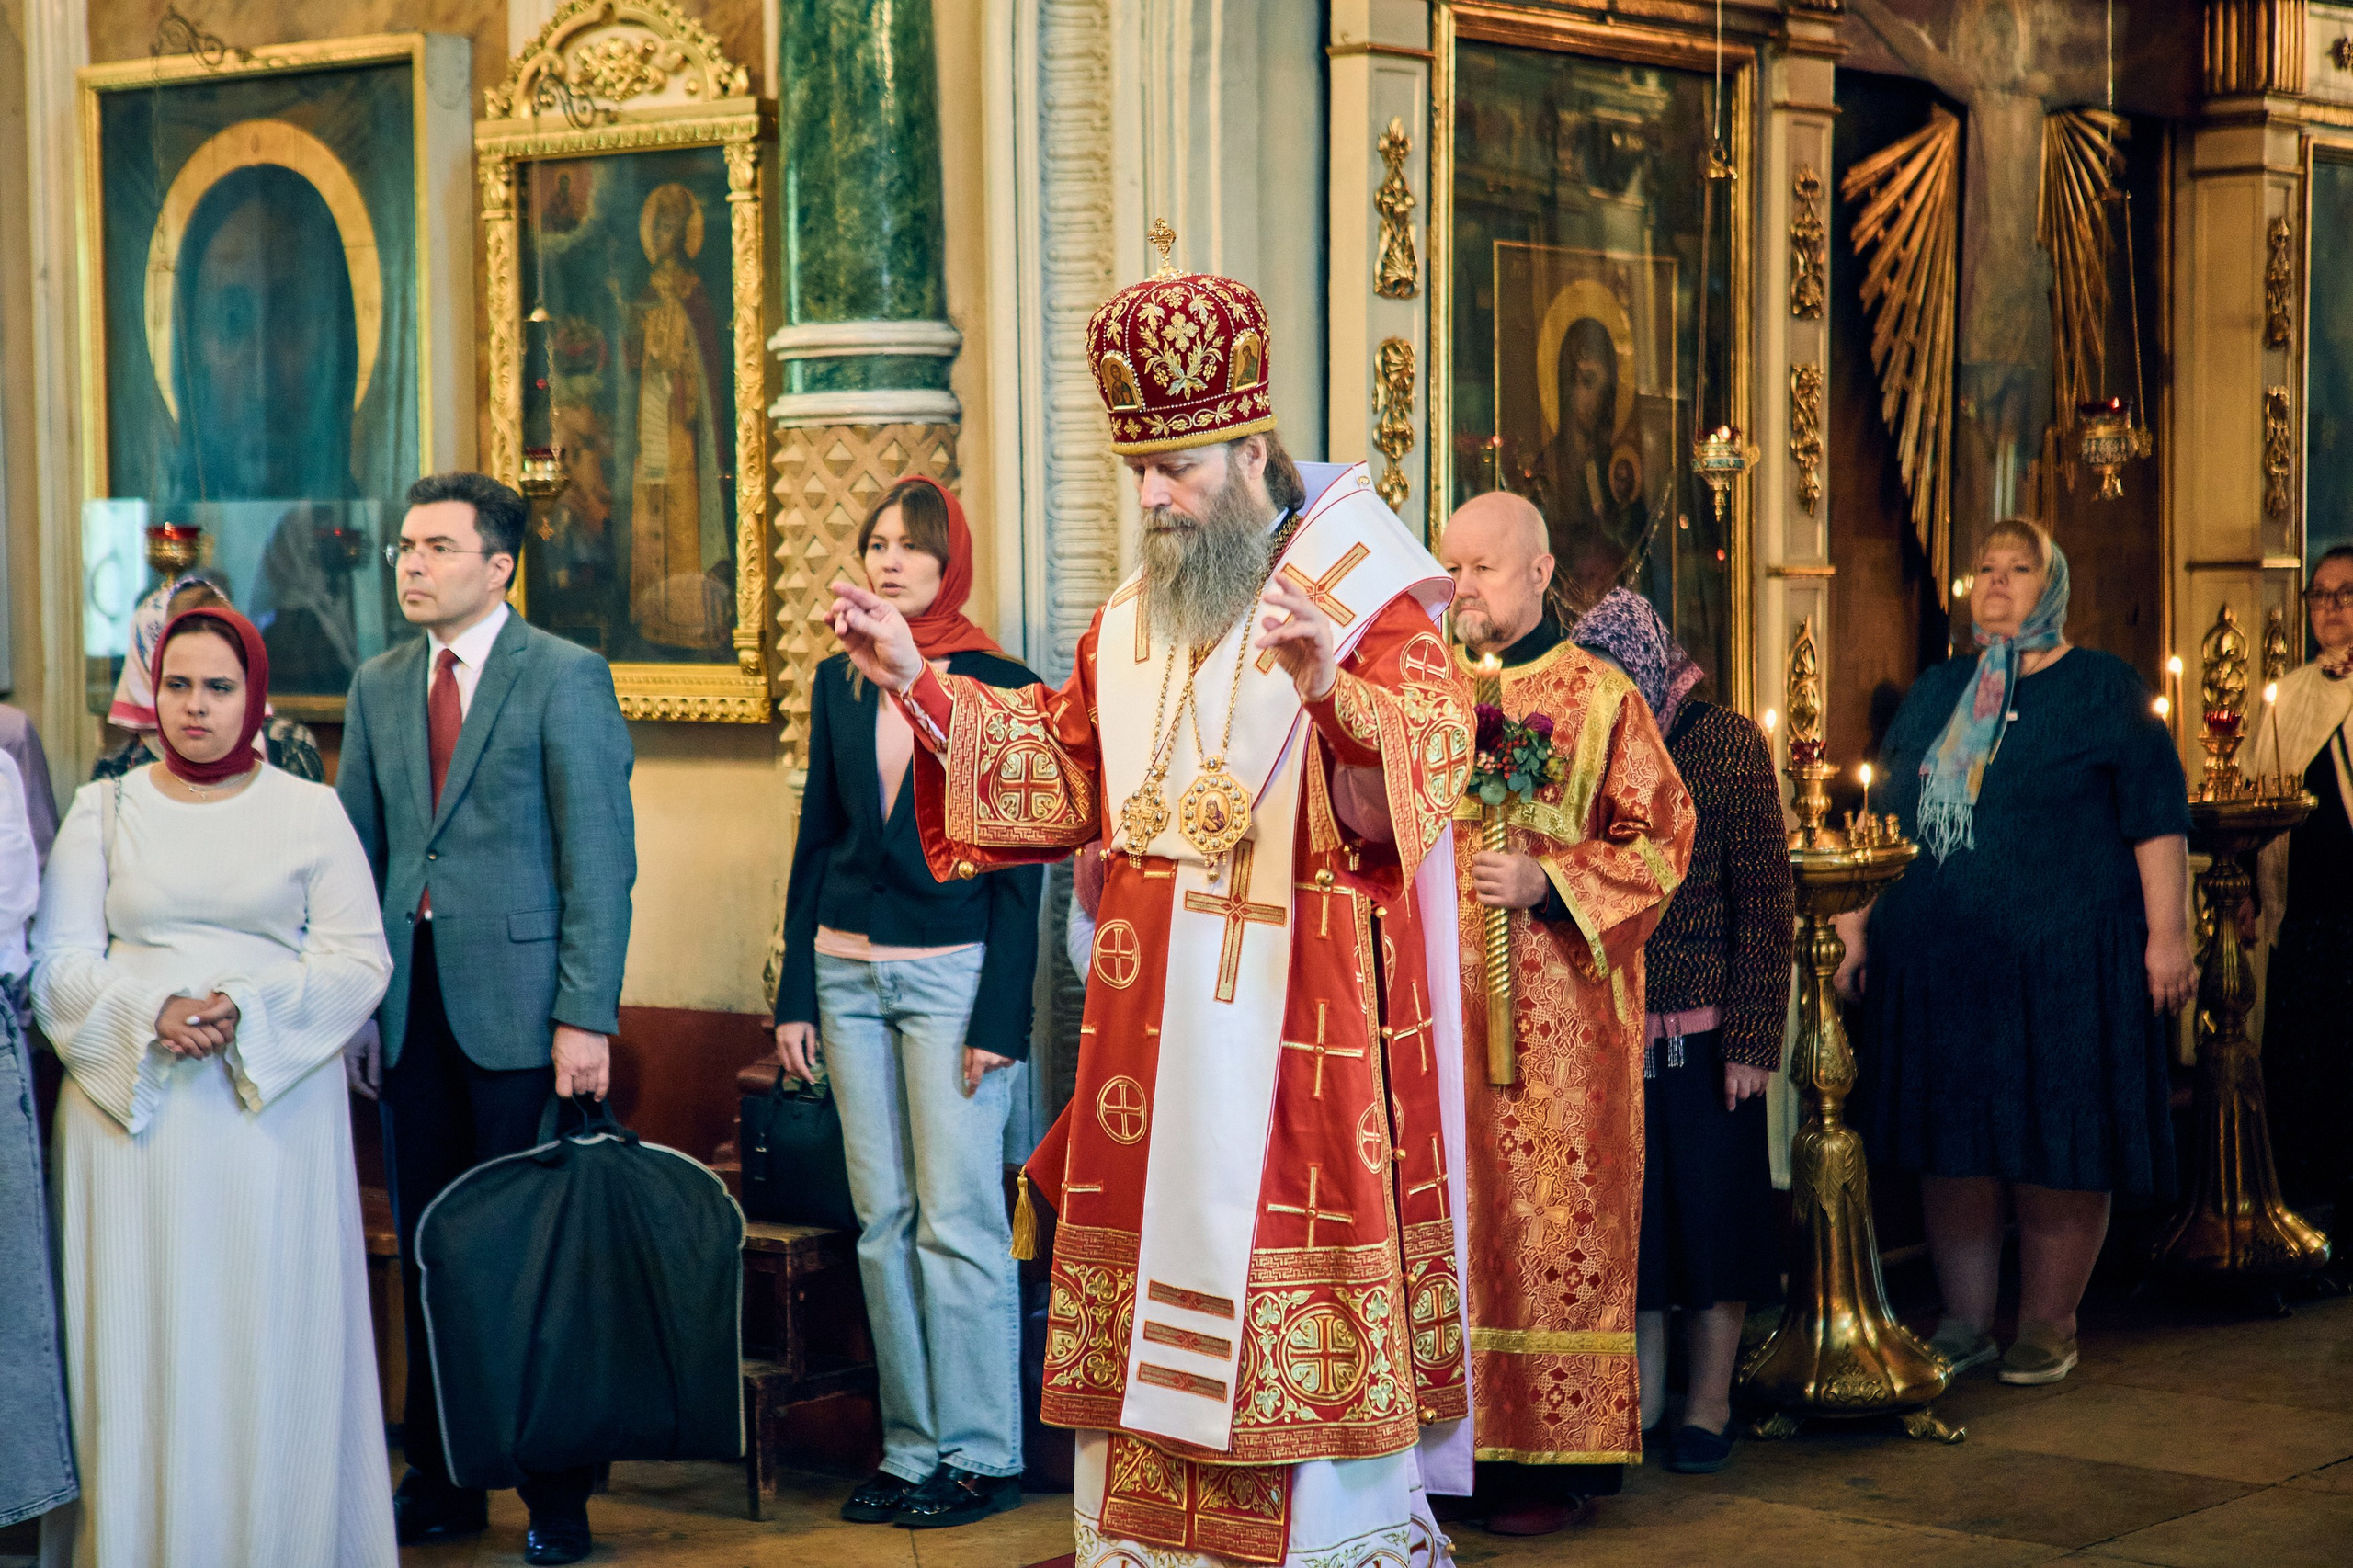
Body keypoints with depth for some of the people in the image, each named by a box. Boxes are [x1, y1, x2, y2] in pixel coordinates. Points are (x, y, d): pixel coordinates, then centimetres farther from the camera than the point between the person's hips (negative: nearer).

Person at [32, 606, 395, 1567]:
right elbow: (57, 960, 4)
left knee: (273, 1334, -1)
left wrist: (249, 1008, -14)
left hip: (276, 1104, 0)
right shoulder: (104, 811, 9)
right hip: (134, 1107, 1)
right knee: (142, 1334, -1)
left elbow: (360, 958, 1)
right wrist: (150, 1011, -15)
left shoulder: (309, 811, 7)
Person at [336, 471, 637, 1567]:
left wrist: (584, 1016, -14)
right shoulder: (379, 686, 13)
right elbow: (356, 850, 16)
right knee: (427, 1249, 8)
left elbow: (599, 859, -8)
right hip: (410, 1004, 5)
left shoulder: (566, 677, -4)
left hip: (520, 1004, -5)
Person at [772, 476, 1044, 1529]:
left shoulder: (998, 687, -3)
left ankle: (981, 1453, 3)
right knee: (883, 1223, 6)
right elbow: (817, 837, 14)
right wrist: (796, 992, 9)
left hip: (952, 969, -5)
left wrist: (999, 1018, -11)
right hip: (848, 969, 5)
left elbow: (1017, 863, -5)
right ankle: (912, 1449, 12)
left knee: (957, 1219, -6)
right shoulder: (839, 683, 10)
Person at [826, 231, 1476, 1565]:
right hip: (1154, 1007, 6)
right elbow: (1063, 775, 16)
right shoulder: (1133, 621, 14)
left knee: (1293, 1276, -4)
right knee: (1149, 1254, 8)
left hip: (1305, 1010, -6)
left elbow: (1431, 768, -18)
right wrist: (919, 683, 9)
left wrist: (1338, 693, -38)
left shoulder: (1362, 593, -6)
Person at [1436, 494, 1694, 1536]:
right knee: (1456, 1214, 4)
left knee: (1550, 1221, -2)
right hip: (1443, 1003, 4)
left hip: (1553, 1013, -4)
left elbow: (1662, 838, -5)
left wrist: (1548, 882, -16)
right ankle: (1471, 1436, 11)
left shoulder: (1599, 698, -1)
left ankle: (1560, 1455, 3)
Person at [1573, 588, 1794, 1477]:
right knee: (1628, 1218, 7)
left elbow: (1768, 900, -6)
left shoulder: (1725, 744, -4)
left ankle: (1708, 1407, 14)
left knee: (1710, 1217, 4)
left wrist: (1752, 1039, -11)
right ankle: (1638, 1400, 17)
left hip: (1703, 1031, -3)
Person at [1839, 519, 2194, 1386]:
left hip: (2063, 957, -4)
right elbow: (1881, 821, 18)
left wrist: (2167, 933, -10)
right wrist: (1855, 926, 12)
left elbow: (2156, 816, -3)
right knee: (1952, 1144, 6)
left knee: (2058, 1148, 0)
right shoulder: (1933, 695, 16)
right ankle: (1964, 1325, 16)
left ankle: (2047, 1327, 13)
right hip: (1934, 965, 4)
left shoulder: (2102, 688, 3)